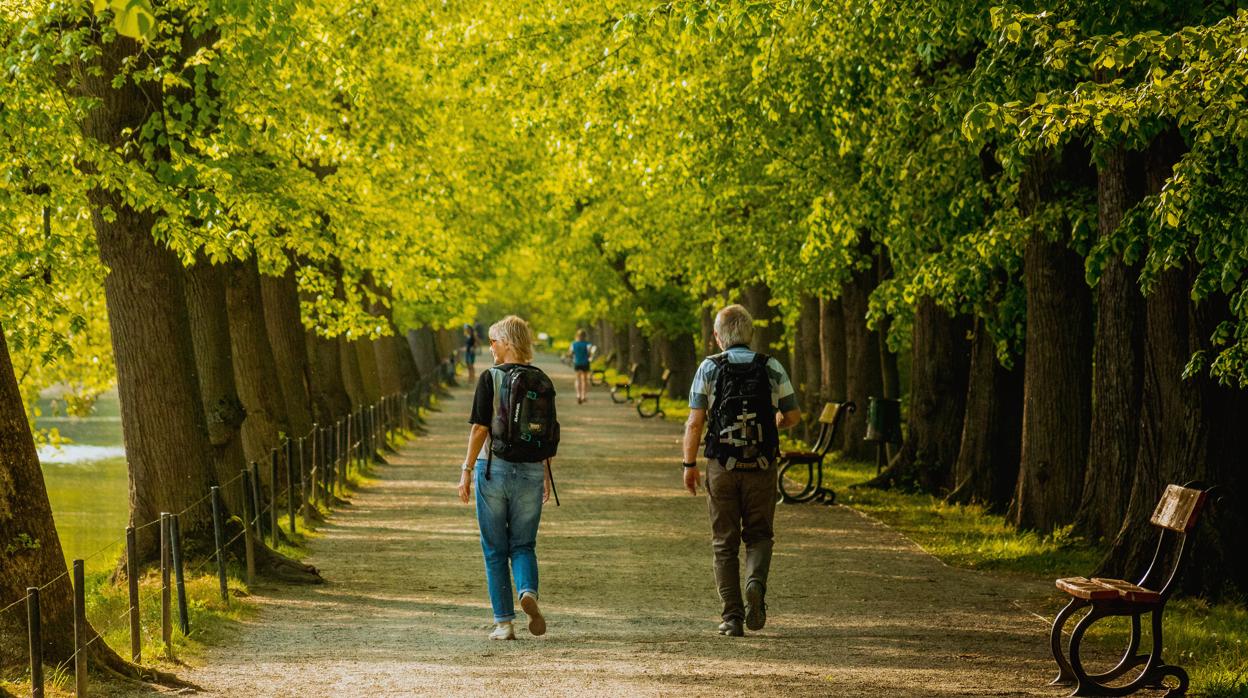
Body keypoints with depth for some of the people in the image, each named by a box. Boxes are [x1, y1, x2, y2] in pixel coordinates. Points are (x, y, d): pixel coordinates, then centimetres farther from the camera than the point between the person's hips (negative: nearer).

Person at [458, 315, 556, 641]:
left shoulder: (490, 378, -8)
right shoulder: (541, 380, 3)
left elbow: (480, 428, -11)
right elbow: (549, 433, 7)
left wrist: (467, 470, -4)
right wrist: (546, 476, 16)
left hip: (494, 468, -3)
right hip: (531, 471, 3)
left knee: (495, 549, 8)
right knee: (523, 544, 12)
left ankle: (504, 622, 7)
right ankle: (528, 592, -17)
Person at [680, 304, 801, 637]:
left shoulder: (709, 369, -2)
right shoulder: (772, 368, 2)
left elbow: (695, 422, -6)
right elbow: (793, 416, 5)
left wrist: (689, 464, 2)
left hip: (722, 466, -1)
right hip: (762, 465, 1)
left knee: (725, 543, 8)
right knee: (759, 534, 14)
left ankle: (732, 616, 4)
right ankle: (756, 581, -15)